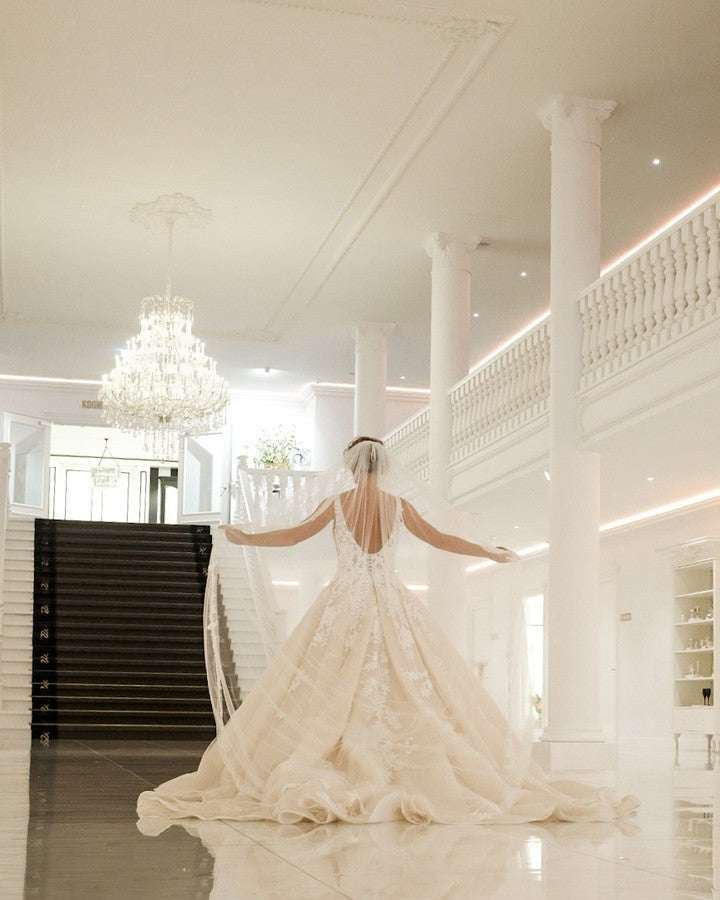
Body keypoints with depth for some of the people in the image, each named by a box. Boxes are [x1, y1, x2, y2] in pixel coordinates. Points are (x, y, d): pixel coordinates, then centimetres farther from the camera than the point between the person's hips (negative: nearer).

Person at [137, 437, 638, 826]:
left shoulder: (337, 503, 1)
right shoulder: (399, 504, 2)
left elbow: (294, 535, 7)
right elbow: (440, 539, 6)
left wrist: (245, 539, 22)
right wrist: (492, 553, 18)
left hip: (345, 606, 0)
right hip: (393, 606, 0)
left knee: (330, 694, 0)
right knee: (410, 690, 0)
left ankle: (314, 782, -9)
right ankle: (425, 778, -6)